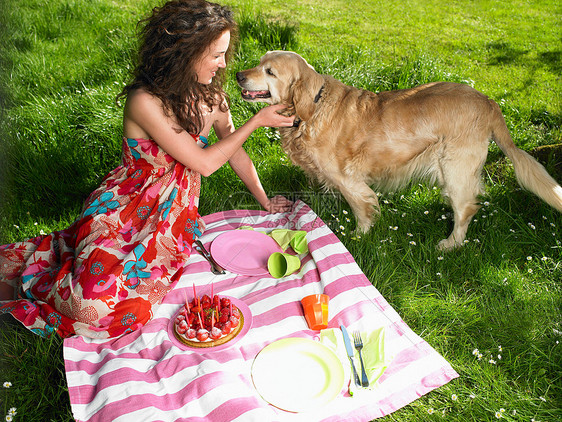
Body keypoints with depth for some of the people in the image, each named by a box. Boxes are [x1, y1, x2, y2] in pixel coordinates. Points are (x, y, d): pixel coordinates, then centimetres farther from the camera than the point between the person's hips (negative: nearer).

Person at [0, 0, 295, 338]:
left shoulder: (210, 96, 0)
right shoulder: (146, 101, -21)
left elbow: (235, 152, 13)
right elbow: (205, 163, -20)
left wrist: (264, 201, 19)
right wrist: (257, 121, -12)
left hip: (173, 215, 5)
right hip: (124, 207, -5)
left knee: (132, 307, -15)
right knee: (92, 306, -19)